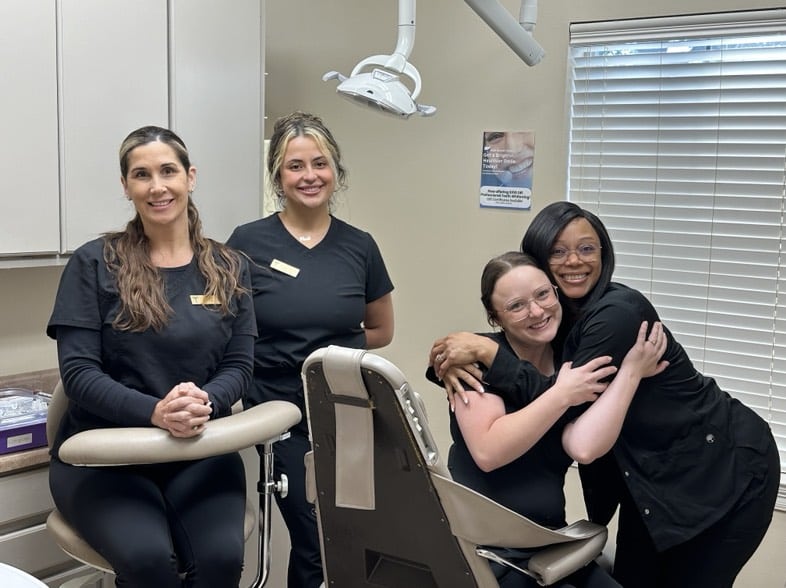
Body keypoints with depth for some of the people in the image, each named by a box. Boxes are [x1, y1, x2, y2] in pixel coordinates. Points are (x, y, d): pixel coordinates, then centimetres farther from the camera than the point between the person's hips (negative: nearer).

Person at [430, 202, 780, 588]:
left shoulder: (618, 313, -25)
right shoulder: (556, 318, -1)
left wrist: (485, 352, -29)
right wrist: (458, 366, -20)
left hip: (726, 468, -7)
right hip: (653, 473, 7)